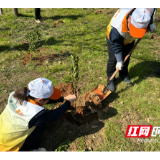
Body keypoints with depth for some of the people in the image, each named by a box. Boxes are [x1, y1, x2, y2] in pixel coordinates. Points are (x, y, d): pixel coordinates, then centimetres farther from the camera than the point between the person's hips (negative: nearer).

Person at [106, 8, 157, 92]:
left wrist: (151, 24, -17)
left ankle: (123, 75, 33)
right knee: (113, 59, -7)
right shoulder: (117, 28, -44)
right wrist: (119, 61, -21)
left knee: (126, 58, 11)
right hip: (114, 39, -4)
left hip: (129, 39, 5)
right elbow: (116, 46, -29)